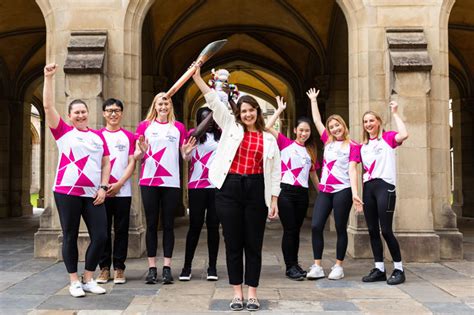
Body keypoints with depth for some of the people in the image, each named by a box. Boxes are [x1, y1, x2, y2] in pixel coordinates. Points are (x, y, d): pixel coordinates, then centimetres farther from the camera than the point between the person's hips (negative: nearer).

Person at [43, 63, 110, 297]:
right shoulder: (63, 132, 6)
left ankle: (88, 279, 15)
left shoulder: (98, 136, 14)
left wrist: (103, 187, 3)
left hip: (93, 194, 3)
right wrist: (48, 78, -7)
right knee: (70, 237, 4)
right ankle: (74, 281, 15)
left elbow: (106, 162, 14)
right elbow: (48, 106, -2)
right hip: (67, 192, -3)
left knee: (100, 236, -1)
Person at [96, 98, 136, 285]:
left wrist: (119, 184, -10)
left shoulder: (129, 136, 7)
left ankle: (119, 269, 10)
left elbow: (131, 163, 2)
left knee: (121, 230, 2)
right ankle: (104, 268, 13)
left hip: (122, 191, 0)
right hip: (102, 191, 1)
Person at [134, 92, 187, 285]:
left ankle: (167, 267, 8)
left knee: (168, 224, 3)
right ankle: (152, 268, 8)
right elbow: (137, 157, 6)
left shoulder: (178, 127, 10)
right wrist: (141, 151, -16)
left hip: (171, 182, 1)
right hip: (149, 182, -1)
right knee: (151, 224, 3)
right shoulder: (144, 126, 7)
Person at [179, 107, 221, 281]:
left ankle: (212, 267, 11)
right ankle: (187, 267, 8)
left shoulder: (221, 135, 11)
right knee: (195, 225, 0)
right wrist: (186, 152, -27)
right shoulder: (193, 134, 6)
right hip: (196, 186, -2)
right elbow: (186, 157, -2)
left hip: (217, 185, 2)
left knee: (213, 226, 4)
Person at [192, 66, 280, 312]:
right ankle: (237, 292, 16)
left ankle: (252, 293, 16)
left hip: (256, 190, 0)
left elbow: (275, 172, 7)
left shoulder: (268, 139, 9)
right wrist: (197, 77, -6)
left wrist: (274, 200, 1)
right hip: (229, 189, 0)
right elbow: (213, 101, 2)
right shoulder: (231, 127, 9)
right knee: (233, 243, 5)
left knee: (253, 244, 5)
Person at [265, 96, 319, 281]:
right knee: (289, 230, -4)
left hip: (302, 193, 4)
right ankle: (290, 267, 2)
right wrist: (280, 109, 1)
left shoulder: (311, 151, 16)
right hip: (286, 191, -4)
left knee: (296, 230, 11)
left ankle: (295, 264, 20)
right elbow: (268, 127, -8)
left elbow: (313, 175, 20)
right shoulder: (285, 143, 4)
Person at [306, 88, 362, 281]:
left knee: (340, 229, 3)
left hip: (343, 191, -5)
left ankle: (338, 267, 11)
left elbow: (352, 169, -9)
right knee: (316, 226, -4)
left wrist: (354, 193, -19)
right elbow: (317, 120, 21)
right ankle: (317, 267, 3)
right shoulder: (328, 141, 14)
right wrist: (313, 100, 26)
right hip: (325, 190, 5)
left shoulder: (352, 146, -1)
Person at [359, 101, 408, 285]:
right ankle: (379, 269, 14)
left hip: (385, 186, -6)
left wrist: (395, 113, -10)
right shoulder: (363, 146, 18)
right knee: (372, 230, 5)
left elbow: (404, 135, -18)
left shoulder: (387, 138, 3)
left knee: (386, 230, -9)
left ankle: (399, 269, 3)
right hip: (368, 188, 6)